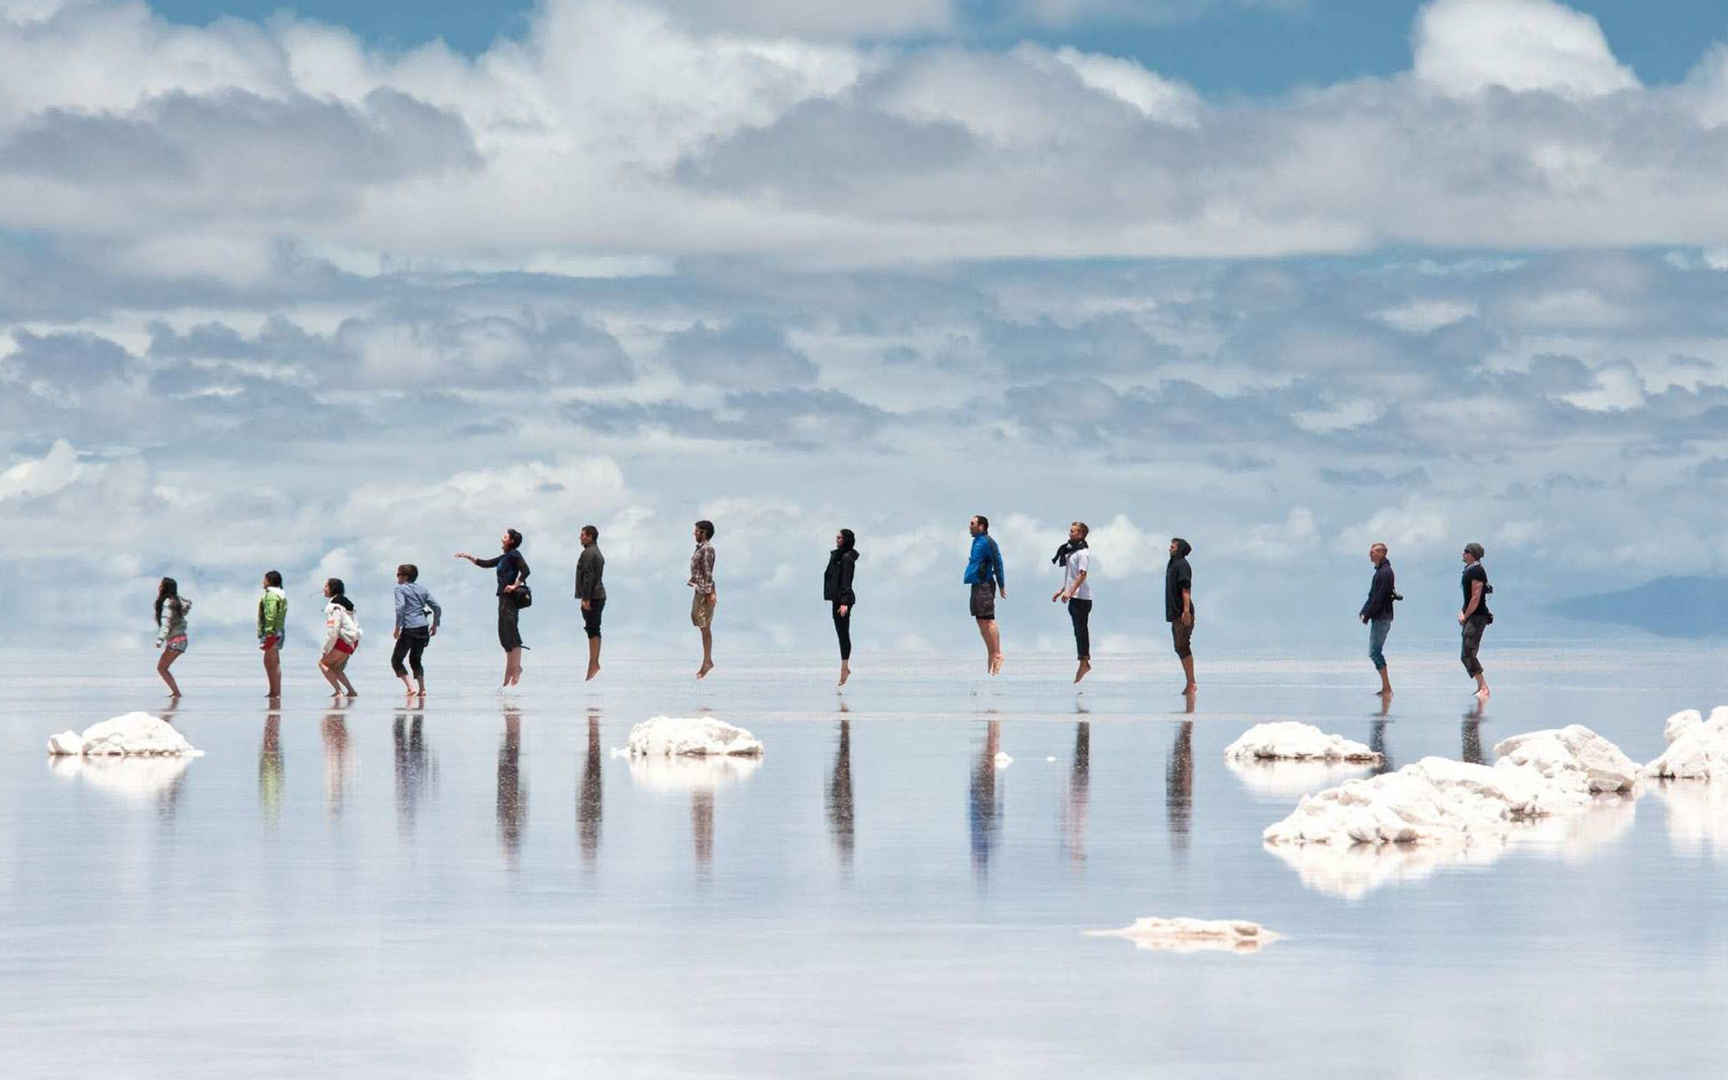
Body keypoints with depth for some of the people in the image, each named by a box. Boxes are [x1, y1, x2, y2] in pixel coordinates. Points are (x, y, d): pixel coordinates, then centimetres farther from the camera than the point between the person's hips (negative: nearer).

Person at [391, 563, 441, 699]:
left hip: (409, 629, -6)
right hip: (423, 629, 6)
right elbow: (437, 608, 13)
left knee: (396, 660, 7)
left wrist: (397, 627, -15)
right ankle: (422, 689, 10)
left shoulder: (400, 589, -2)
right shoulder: (422, 588, 15)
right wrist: (435, 625, 25)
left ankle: (410, 687, -7)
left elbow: (400, 607, -19)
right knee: (415, 660, 22)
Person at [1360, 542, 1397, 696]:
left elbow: (1379, 597, -20)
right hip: (1378, 618, 10)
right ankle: (1386, 689, 14)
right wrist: (1364, 611, 11)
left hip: (1382, 618, -10)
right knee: (1375, 652, 12)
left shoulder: (1385, 572, -15)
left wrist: (1367, 614, -16)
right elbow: (1372, 595, 21)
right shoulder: (1379, 571, 17)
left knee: (1375, 652, -10)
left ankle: (1387, 688, -10)